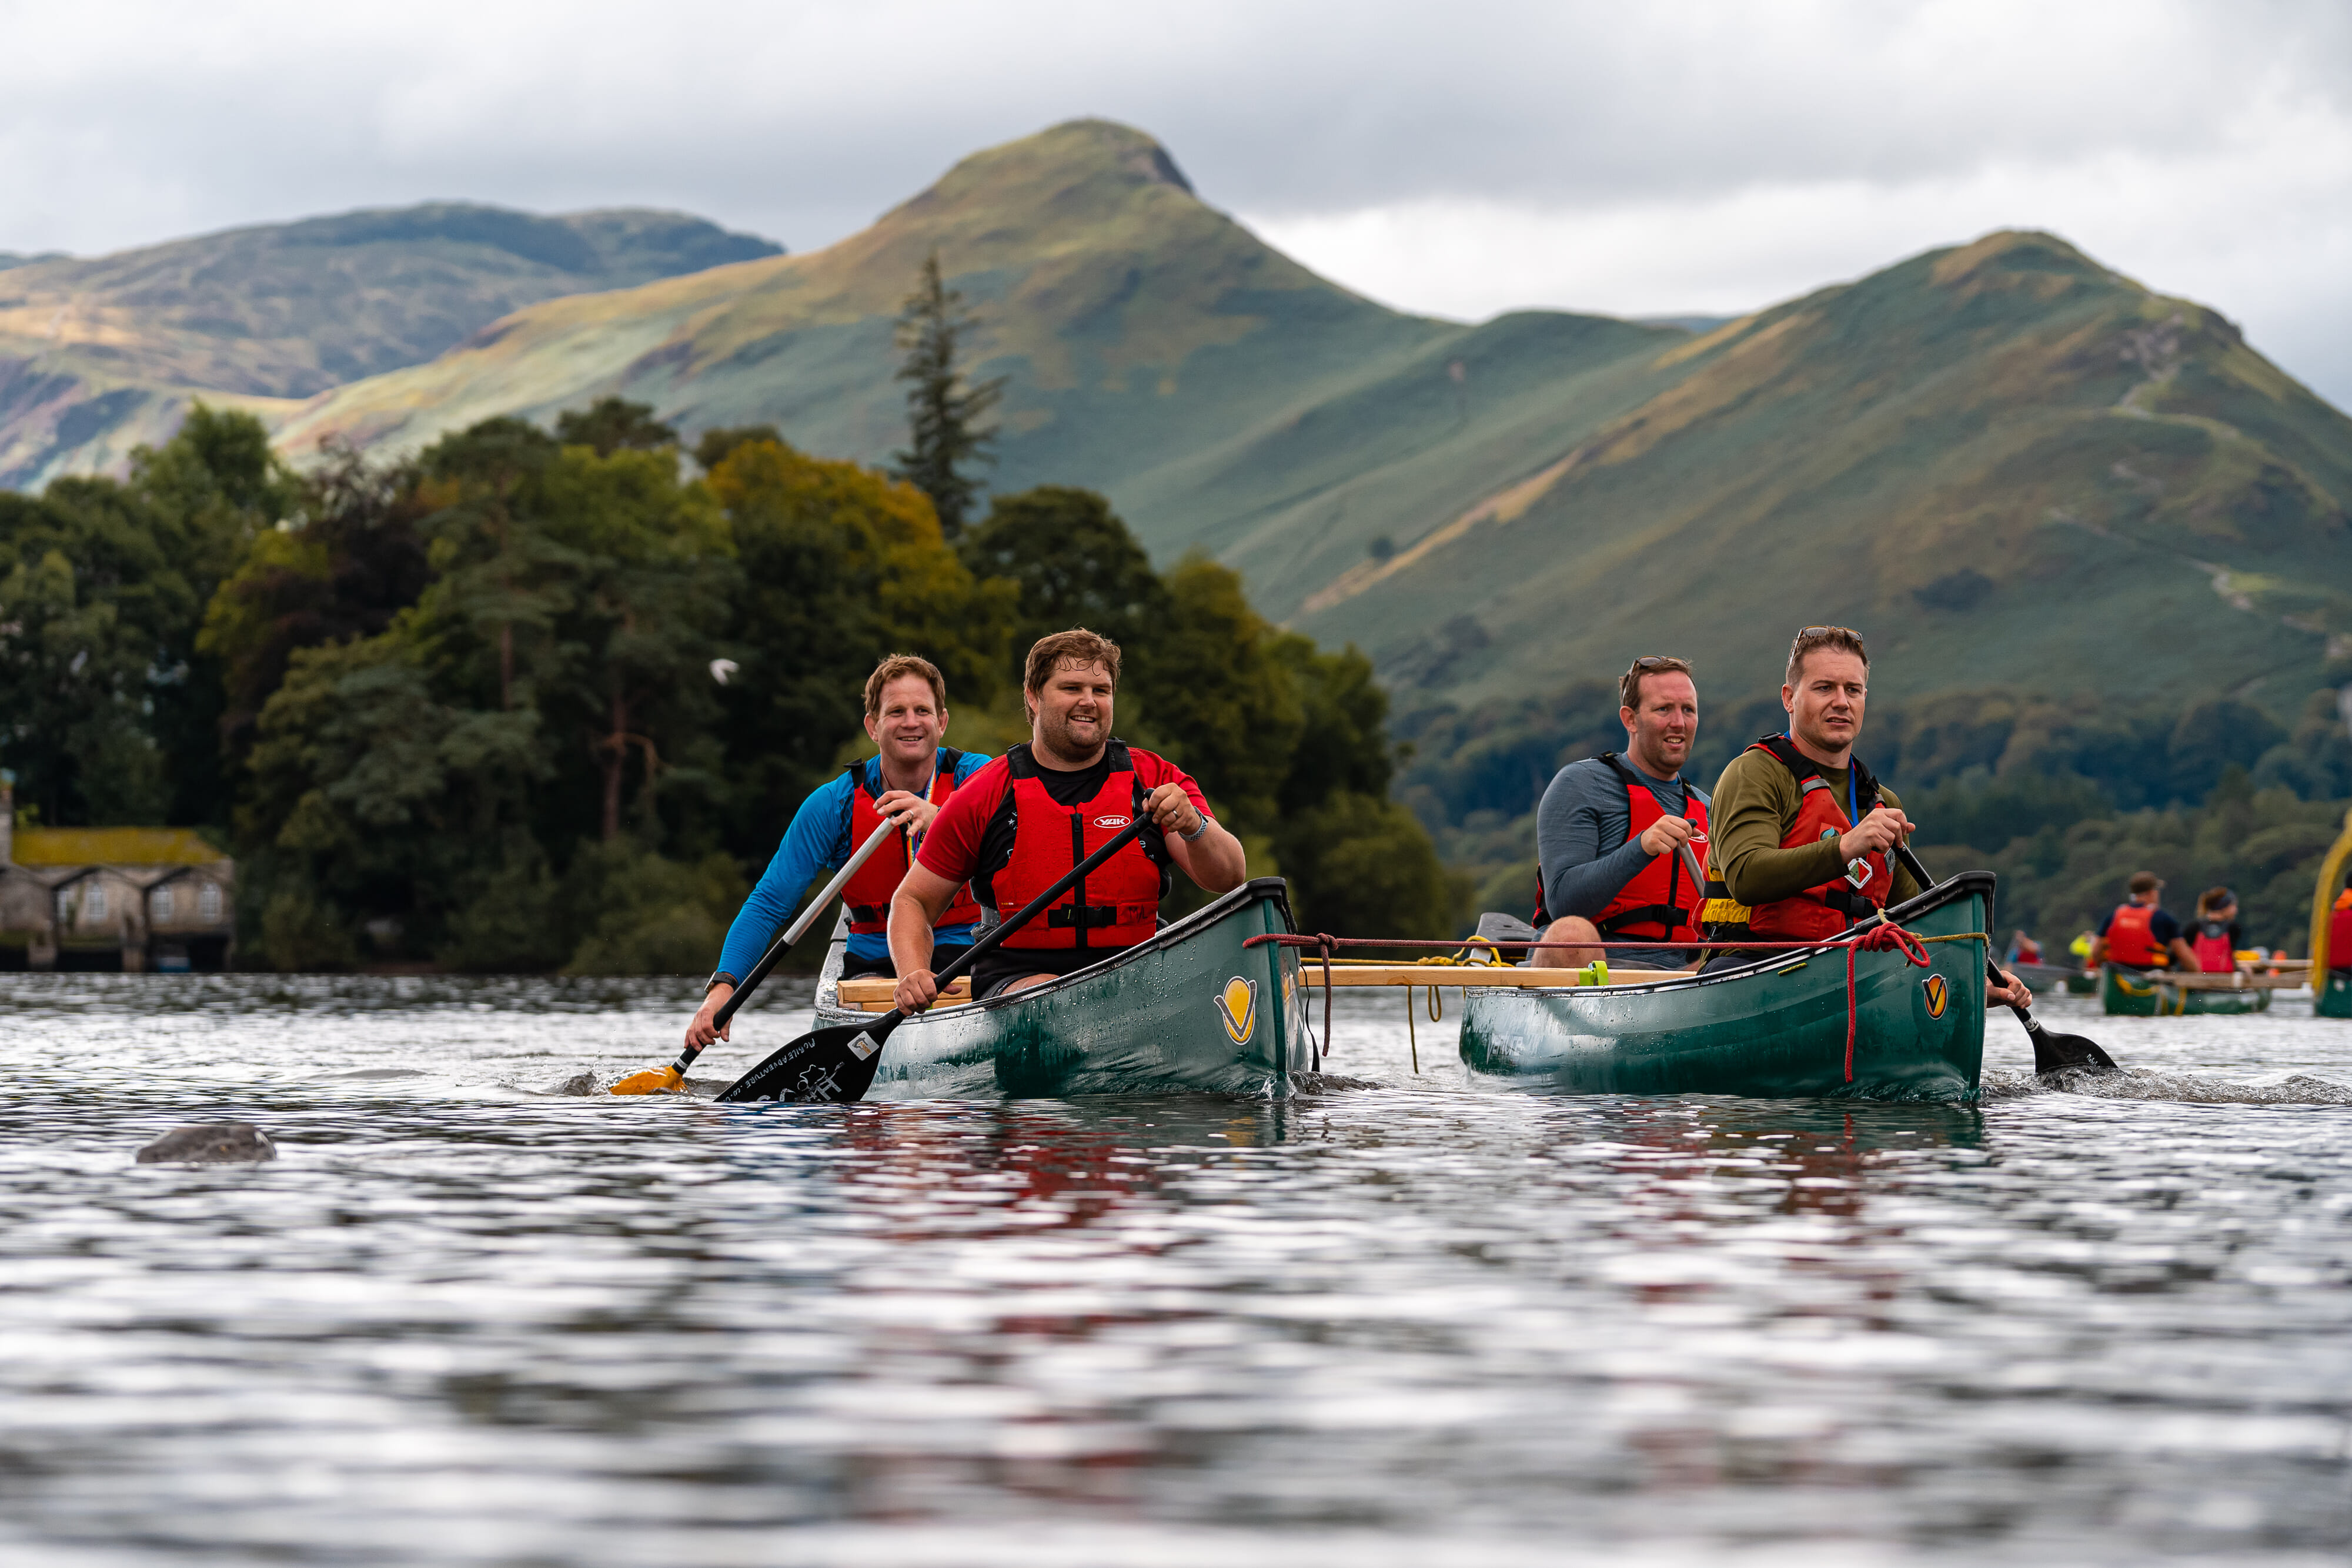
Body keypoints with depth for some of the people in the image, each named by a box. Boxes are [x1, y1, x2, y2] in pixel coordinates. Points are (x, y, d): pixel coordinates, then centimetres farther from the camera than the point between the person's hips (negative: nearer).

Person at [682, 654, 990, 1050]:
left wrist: (942, 818, -44)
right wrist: (723, 986, -20)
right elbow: (769, 903, -4)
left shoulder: (976, 775, -3)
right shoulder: (835, 803, -3)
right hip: (874, 964, 1)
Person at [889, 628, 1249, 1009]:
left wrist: (1194, 827, -26)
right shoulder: (985, 796, 5)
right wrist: (914, 974, -9)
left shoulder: (1155, 780, 8)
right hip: (1019, 981, -2)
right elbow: (913, 900, 11)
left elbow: (1230, 878, -4)